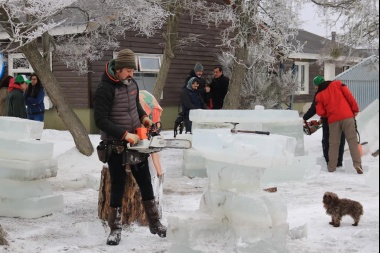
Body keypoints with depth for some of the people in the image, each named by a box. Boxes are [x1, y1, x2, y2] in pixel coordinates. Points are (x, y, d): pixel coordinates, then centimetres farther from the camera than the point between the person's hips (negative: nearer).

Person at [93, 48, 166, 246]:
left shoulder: (132, 83, 2)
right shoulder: (105, 89, -19)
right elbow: (100, 120, -23)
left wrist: (144, 117, 1)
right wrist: (125, 135, -26)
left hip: (135, 142, 6)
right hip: (115, 146, -6)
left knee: (146, 183, 11)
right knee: (118, 187, 1)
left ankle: (154, 223, 22)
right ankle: (115, 229, 14)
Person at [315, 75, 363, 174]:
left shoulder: (319, 95, 10)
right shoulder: (337, 84, 7)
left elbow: (320, 112, 4)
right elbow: (349, 95, -1)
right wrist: (355, 109, 5)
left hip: (333, 120, 1)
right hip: (347, 116, -1)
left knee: (333, 144, 10)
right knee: (352, 140, -2)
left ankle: (331, 167, 9)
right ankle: (357, 163, -14)